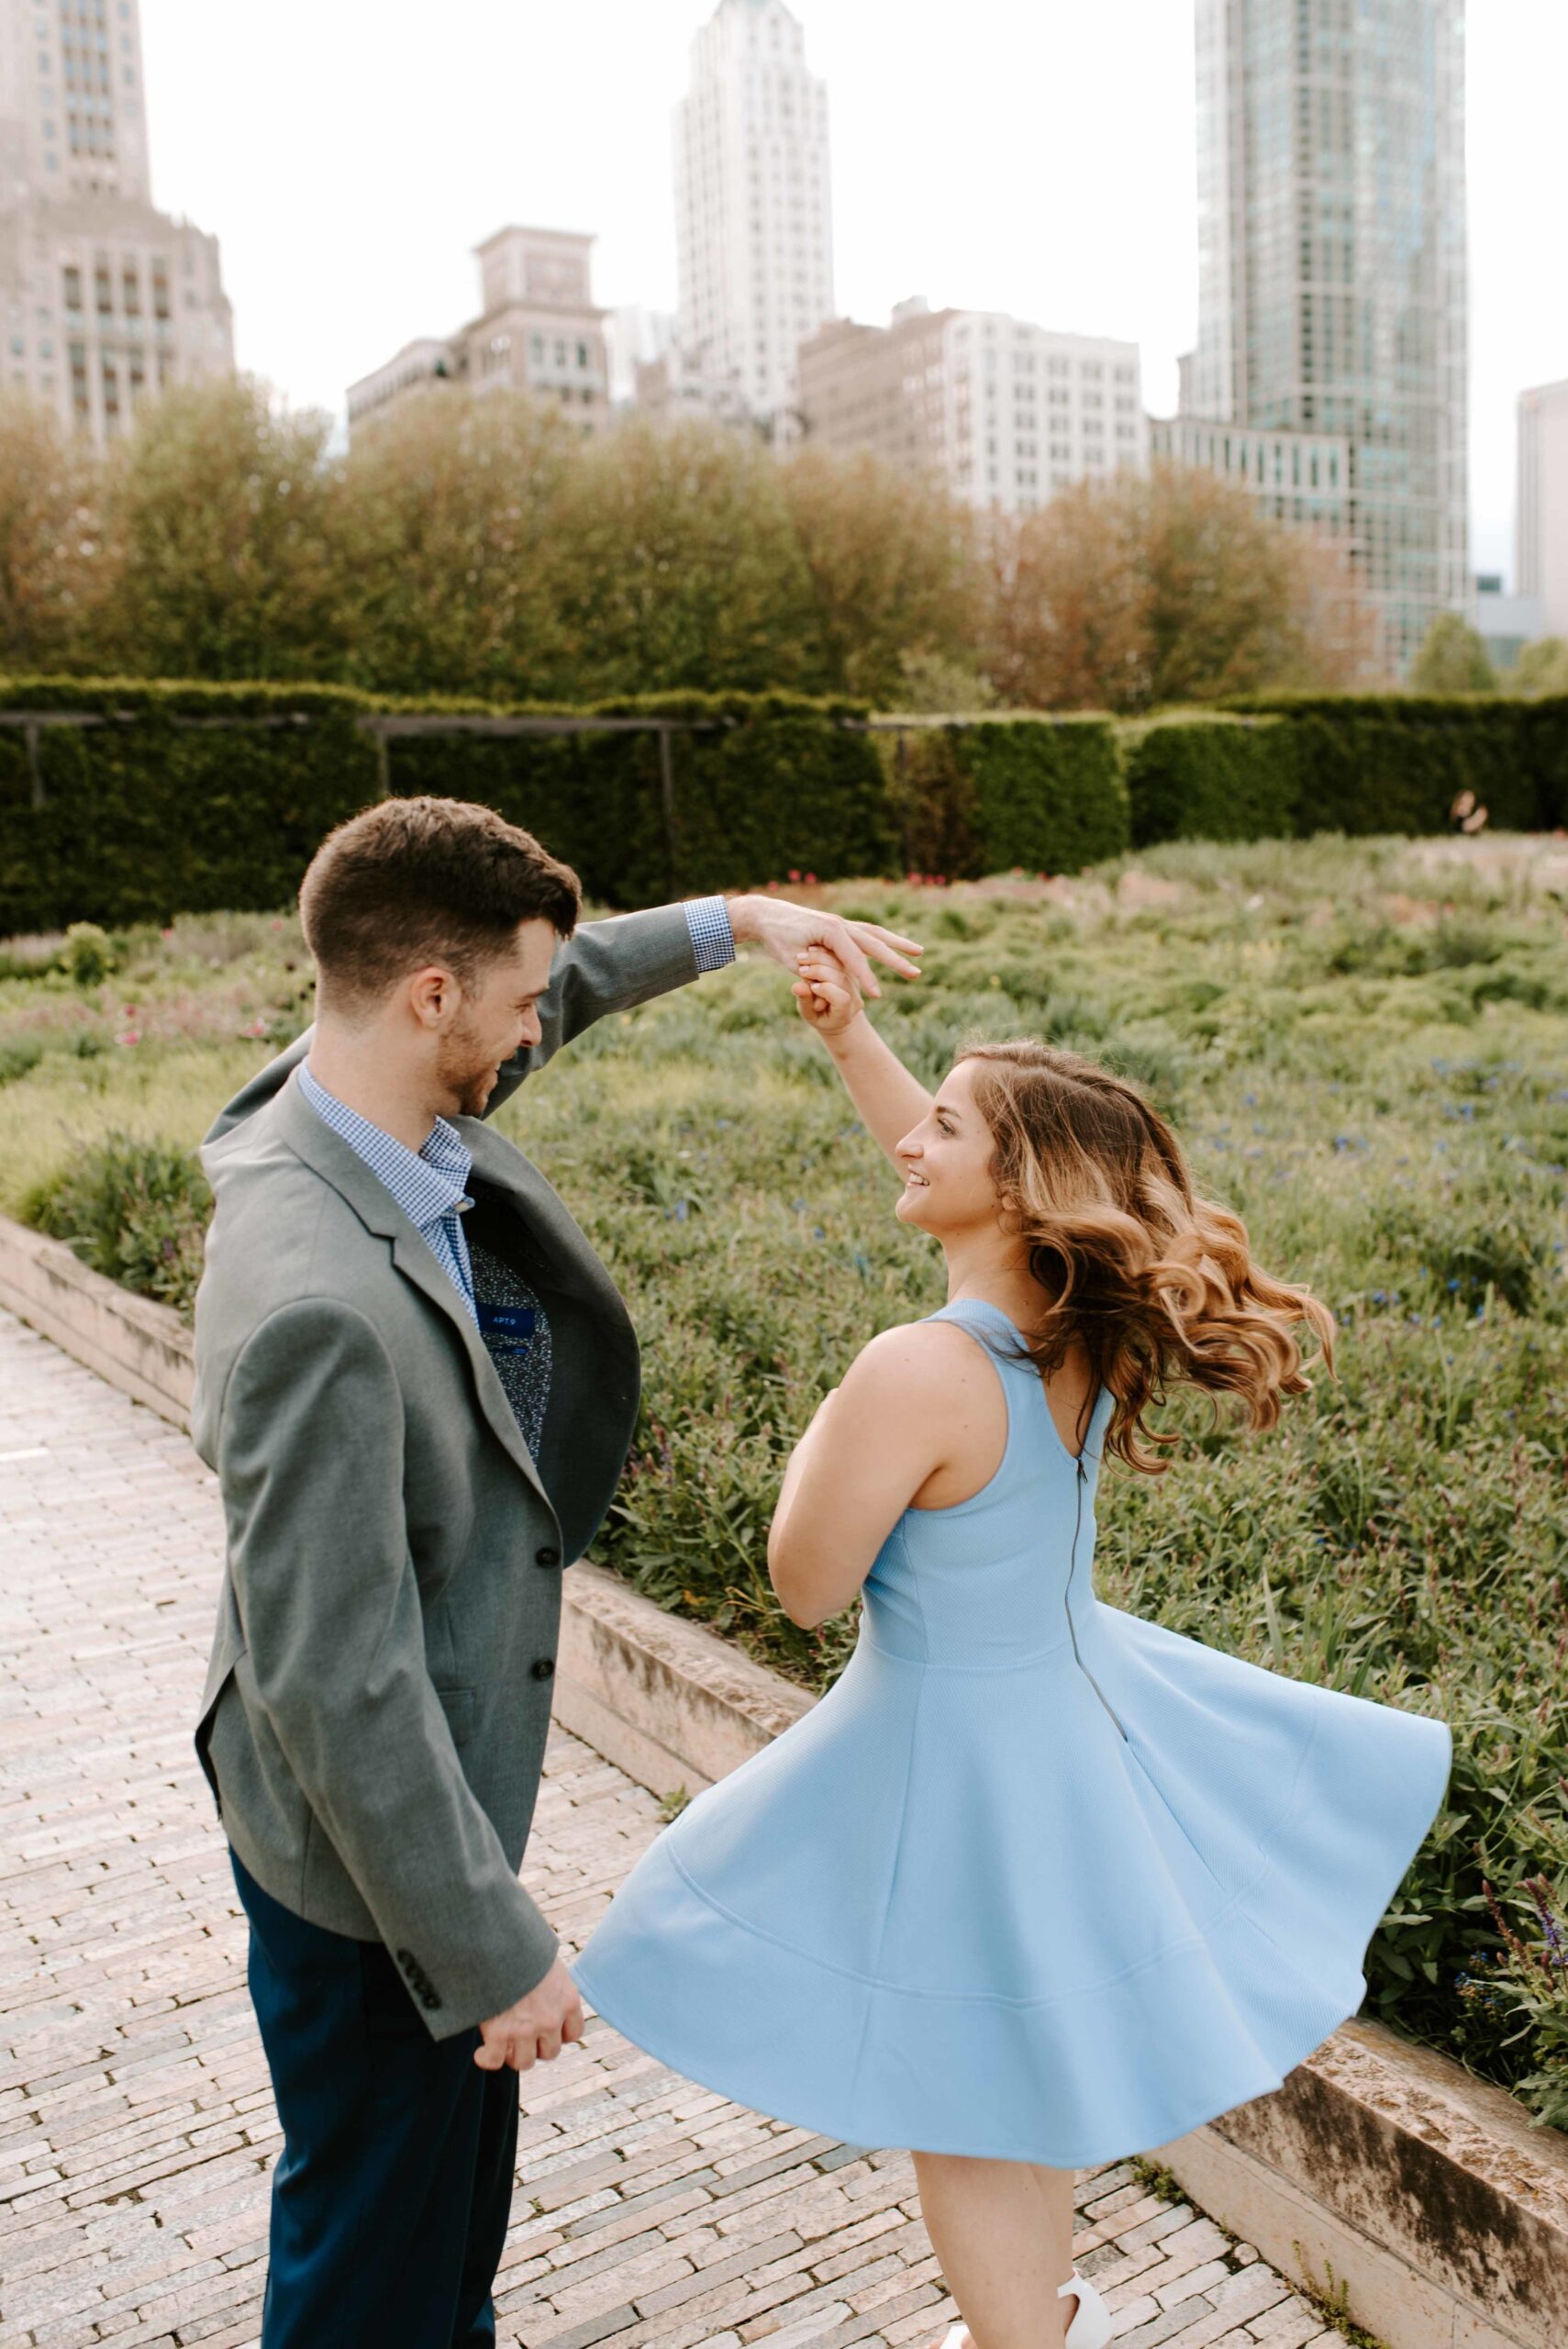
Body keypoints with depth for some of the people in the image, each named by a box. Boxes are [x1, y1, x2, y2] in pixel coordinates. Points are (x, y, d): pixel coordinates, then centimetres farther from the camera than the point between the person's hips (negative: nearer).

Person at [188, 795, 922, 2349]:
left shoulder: (383, 1107, -9)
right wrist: (493, 1947, -21)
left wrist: (732, 921, 9)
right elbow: (335, 1686, -31)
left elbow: (543, 990, 14)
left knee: (460, 2158, 31)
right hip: (367, 1828, -9)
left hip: (433, 1761, 9)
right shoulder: (318, 1304, -37)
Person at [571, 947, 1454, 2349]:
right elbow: (955, 1174, 10)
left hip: (952, 1746, -8)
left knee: (964, 2116, 15)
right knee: (1028, 2065, 31)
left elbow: (806, 1587, -19)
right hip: (1070, 1700, 8)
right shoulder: (1086, 1327, -9)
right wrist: (849, 1037, 6)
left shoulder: (920, 1372, -32)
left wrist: (820, 1438, -3)